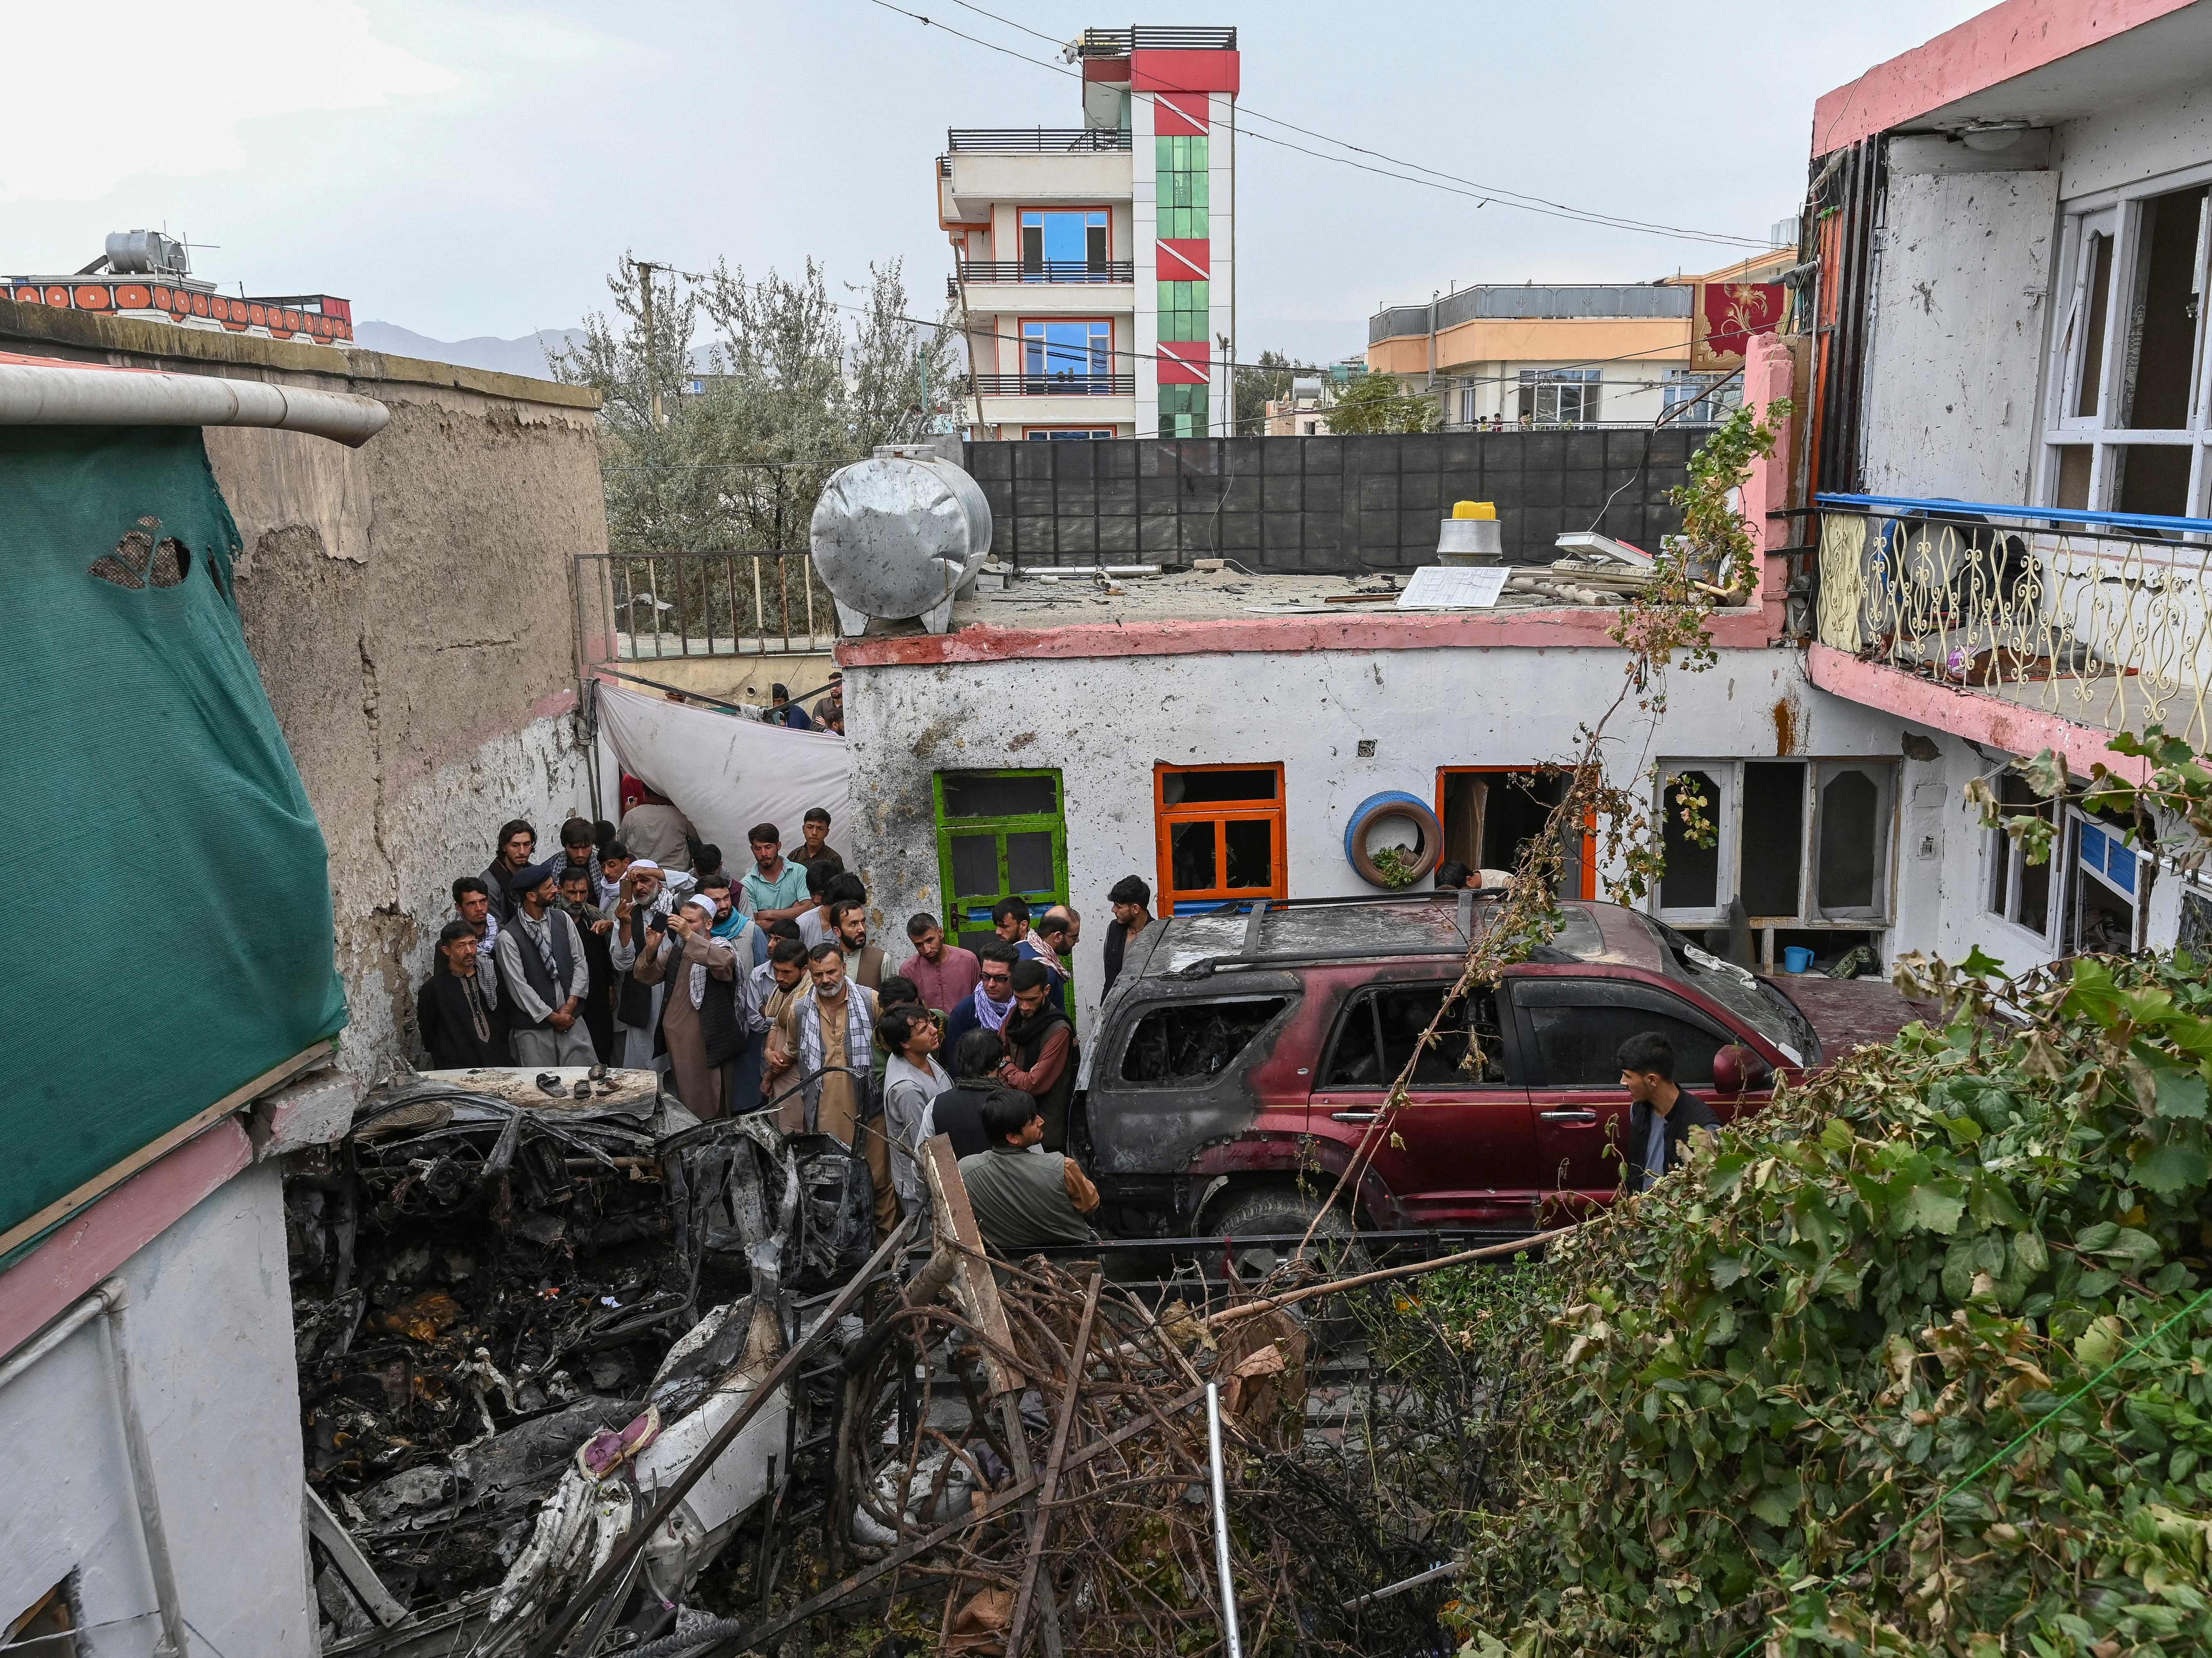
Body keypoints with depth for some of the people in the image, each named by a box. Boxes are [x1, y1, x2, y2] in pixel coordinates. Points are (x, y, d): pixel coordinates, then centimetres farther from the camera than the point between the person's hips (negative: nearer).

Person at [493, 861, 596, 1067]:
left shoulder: (563, 919, 4)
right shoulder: (509, 937, -11)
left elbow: (580, 963, 6)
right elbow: (519, 987, -10)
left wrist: (570, 1006, -4)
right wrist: (553, 1017, -7)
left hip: (571, 1018, 4)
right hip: (533, 1027, -4)